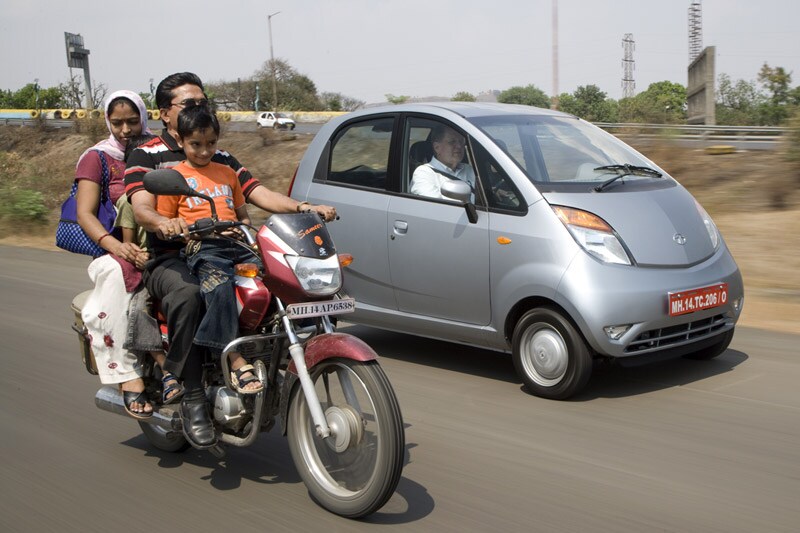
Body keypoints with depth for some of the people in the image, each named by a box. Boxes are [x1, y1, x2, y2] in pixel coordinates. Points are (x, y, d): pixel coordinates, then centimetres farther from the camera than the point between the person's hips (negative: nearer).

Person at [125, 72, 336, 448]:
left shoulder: (221, 159, 23)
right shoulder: (145, 157, 7)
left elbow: (259, 193, 8)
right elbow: (141, 208, -11)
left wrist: (302, 206, -12)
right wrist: (163, 222, -36)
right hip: (171, 258, -5)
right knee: (187, 294, -39)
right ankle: (193, 398, -33)